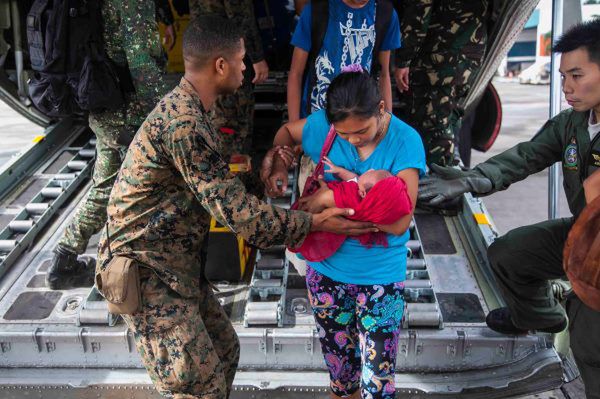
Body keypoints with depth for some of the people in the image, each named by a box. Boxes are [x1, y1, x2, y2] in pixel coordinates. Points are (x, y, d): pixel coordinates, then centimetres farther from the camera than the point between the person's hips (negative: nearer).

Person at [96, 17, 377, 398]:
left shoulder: (185, 108, 8)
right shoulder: (184, 124, -26)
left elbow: (220, 187, 15)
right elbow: (238, 213, -25)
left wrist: (262, 167, 6)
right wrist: (314, 222, -18)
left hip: (178, 266, 10)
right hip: (148, 275, -10)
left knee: (224, 350, 19)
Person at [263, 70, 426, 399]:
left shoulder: (405, 141, -18)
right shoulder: (323, 124, -10)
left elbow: (399, 222, -26)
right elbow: (286, 131, 12)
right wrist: (278, 165, -7)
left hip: (381, 277, -3)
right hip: (327, 269, 3)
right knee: (338, 367, 22)